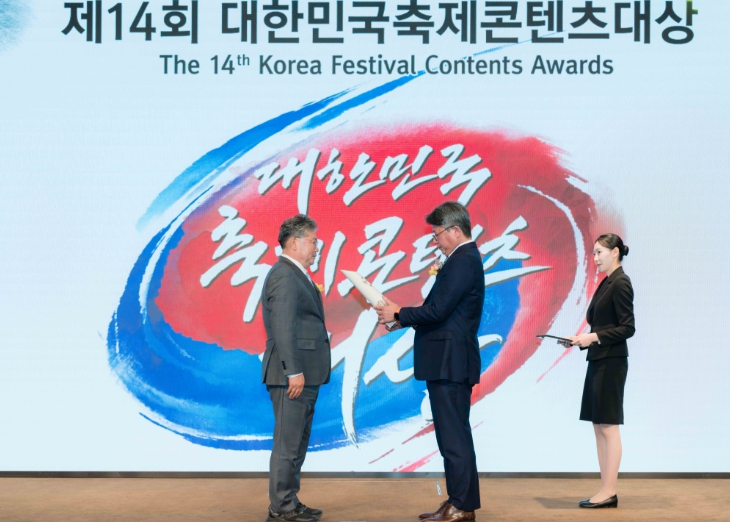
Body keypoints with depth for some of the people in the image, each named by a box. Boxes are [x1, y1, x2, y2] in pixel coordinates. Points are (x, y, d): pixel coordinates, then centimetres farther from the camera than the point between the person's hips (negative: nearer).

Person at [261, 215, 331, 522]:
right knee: (288, 444, -4)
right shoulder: (284, 276, -14)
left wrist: (304, 373, 16)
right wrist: (294, 372, -23)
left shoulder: (296, 275, 19)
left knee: (297, 442, 16)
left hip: (304, 374, 11)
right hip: (293, 375, -11)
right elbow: (283, 328, -21)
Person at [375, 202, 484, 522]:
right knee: (454, 434, 14)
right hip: (449, 362, 11)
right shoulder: (465, 259, 17)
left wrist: (399, 315, -9)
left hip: (450, 362, -11)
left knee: (453, 435, -5)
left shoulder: (462, 262, -16)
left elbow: (438, 310, -22)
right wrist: (403, 319, 13)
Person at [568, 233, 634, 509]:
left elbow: (627, 328, -16)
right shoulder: (606, 283, 16)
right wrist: (583, 339, 7)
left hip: (611, 362, -10)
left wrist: (594, 337, -21)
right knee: (599, 426, 9)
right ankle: (606, 490, 13)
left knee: (608, 426, -6)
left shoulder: (620, 283, -11)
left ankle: (609, 492, -2)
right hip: (598, 361, 10)